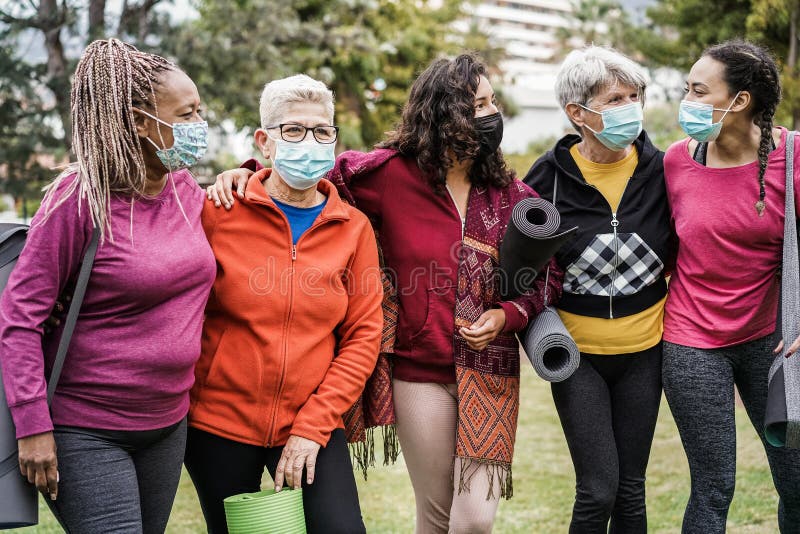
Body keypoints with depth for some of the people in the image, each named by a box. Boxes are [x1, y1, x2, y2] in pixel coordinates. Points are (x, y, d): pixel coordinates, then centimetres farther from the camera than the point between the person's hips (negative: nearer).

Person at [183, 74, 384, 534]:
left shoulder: (354, 228, 0)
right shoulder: (219, 212, -5)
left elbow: (363, 336, -2)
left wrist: (313, 426, -8)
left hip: (313, 423, 1)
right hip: (220, 423, 0)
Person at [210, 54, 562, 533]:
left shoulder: (511, 195, 2)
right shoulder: (394, 174, -6)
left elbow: (549, 274, 9)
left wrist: (509, 315, -8)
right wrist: (249, 172, -12)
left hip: (491, 371, 1)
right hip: (421, 371, -1)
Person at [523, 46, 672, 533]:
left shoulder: (660, 169, -5)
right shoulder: (550, 176, -11)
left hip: (643, 351, 2)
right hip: (577, 354, -2)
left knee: (631, 491, 9)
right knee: (598, 491, -5)